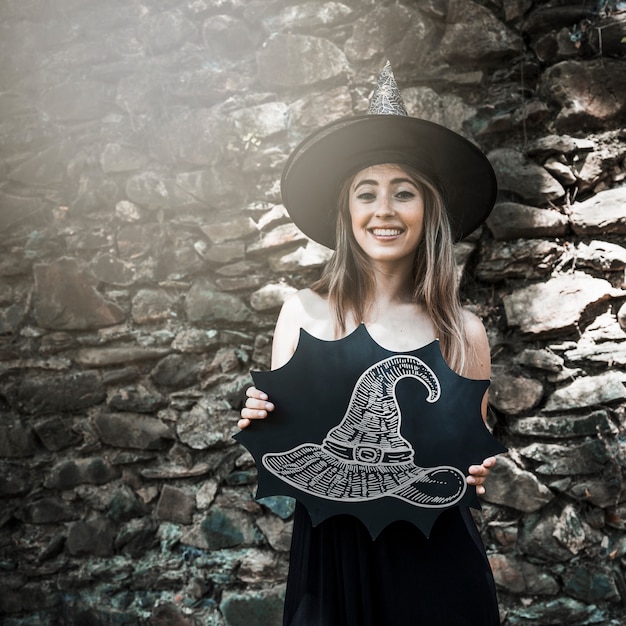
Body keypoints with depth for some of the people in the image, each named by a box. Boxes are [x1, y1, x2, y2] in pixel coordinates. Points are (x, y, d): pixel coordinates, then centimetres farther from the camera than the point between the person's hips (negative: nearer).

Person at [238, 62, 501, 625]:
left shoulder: (463, 331, -5)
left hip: (435, 562, 0)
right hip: (330, 556, 0)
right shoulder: (305, 312, -5)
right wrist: (261, 423, -16)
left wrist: (473, 474, -14)